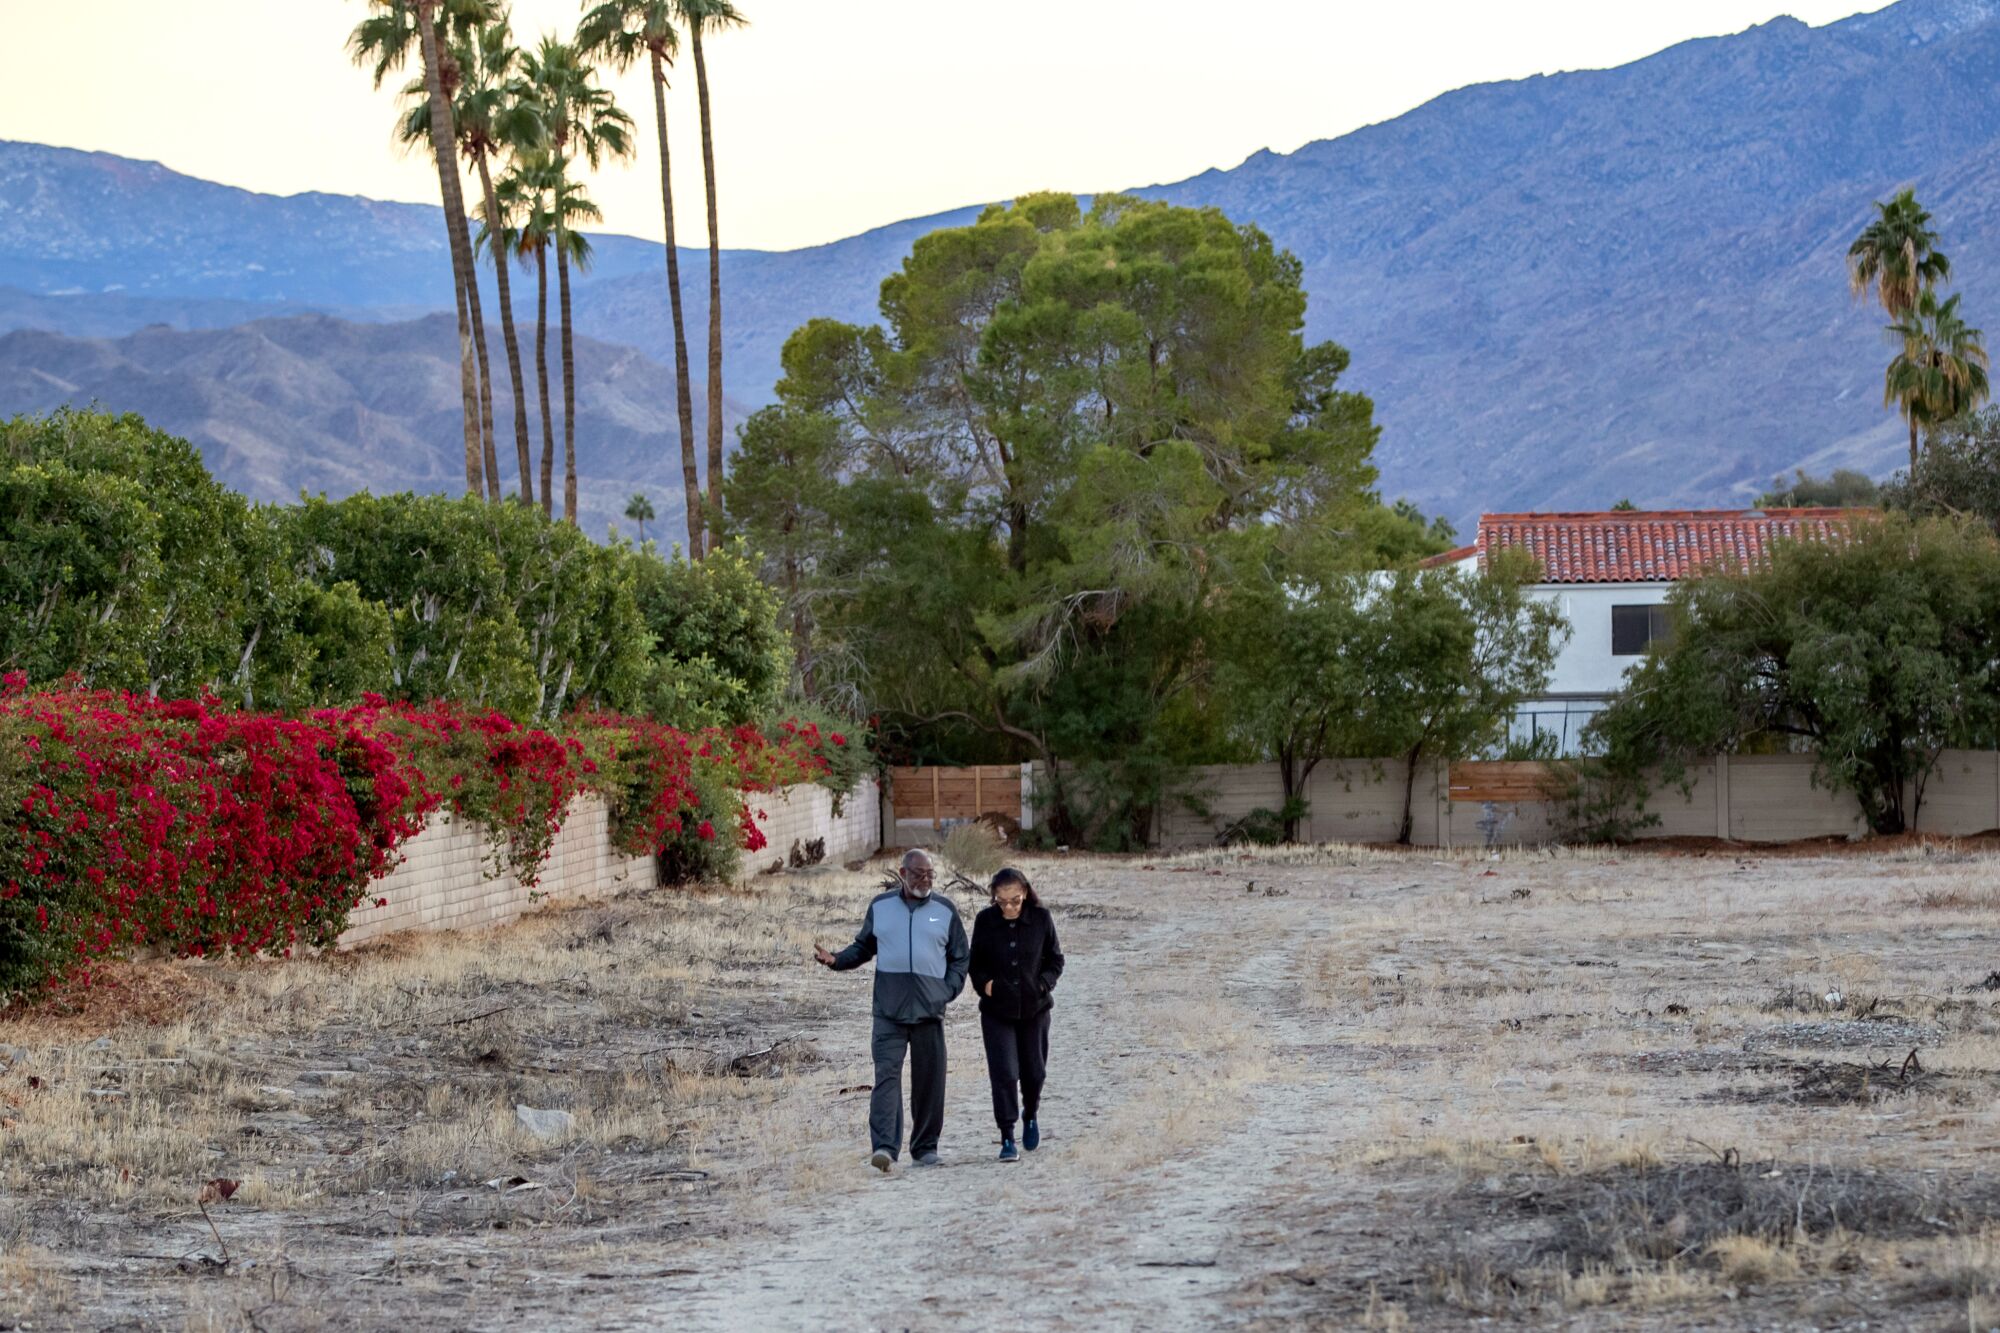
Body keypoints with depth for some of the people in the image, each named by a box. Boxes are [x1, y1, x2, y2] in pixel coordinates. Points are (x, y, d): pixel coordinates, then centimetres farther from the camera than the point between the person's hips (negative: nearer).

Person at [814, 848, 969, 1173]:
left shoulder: (944, 910, 8)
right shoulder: (880, 906, 9)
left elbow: (960, 958, 13)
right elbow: (863, 948, 19)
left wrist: (948, 991, -1)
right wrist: (835, 960, 1)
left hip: (929, 1011, 1)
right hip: (889, 1011, -1)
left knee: (929, 1080, 5)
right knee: (886, 1075, -13)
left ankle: (926, 1147, 18)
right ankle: (884, 1147, -22)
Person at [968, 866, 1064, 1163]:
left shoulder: (1041, 918, -6)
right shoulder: (985, 921, -5)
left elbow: (1055, 960, 4)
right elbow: (975, 962, 7)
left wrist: (1042, 984, -12)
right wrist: (984, 983, -11)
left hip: (1034, 1007, 1)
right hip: (997, 1010, -1)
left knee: (1034, 1070, 10)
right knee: (1004, 1072, -10)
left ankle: (1031, 1115, 41)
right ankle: (1007, 1138, -4)